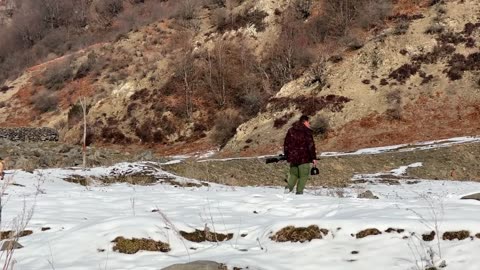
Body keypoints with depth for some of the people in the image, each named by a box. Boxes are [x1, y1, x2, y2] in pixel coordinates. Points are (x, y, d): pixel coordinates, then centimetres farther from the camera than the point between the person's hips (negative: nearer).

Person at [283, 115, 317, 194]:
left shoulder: (291, 130, 12)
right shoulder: (307, 131, -6)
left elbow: (286, 144, 16)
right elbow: (311, 145, -10)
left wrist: (286, 155, 24)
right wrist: (314, 158, -7)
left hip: (292, 157, 5)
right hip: (303, 158, -5)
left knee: (293, 173, 18)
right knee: (303, 175, 4)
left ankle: (289, 187, -5)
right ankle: (299, 191, -4)